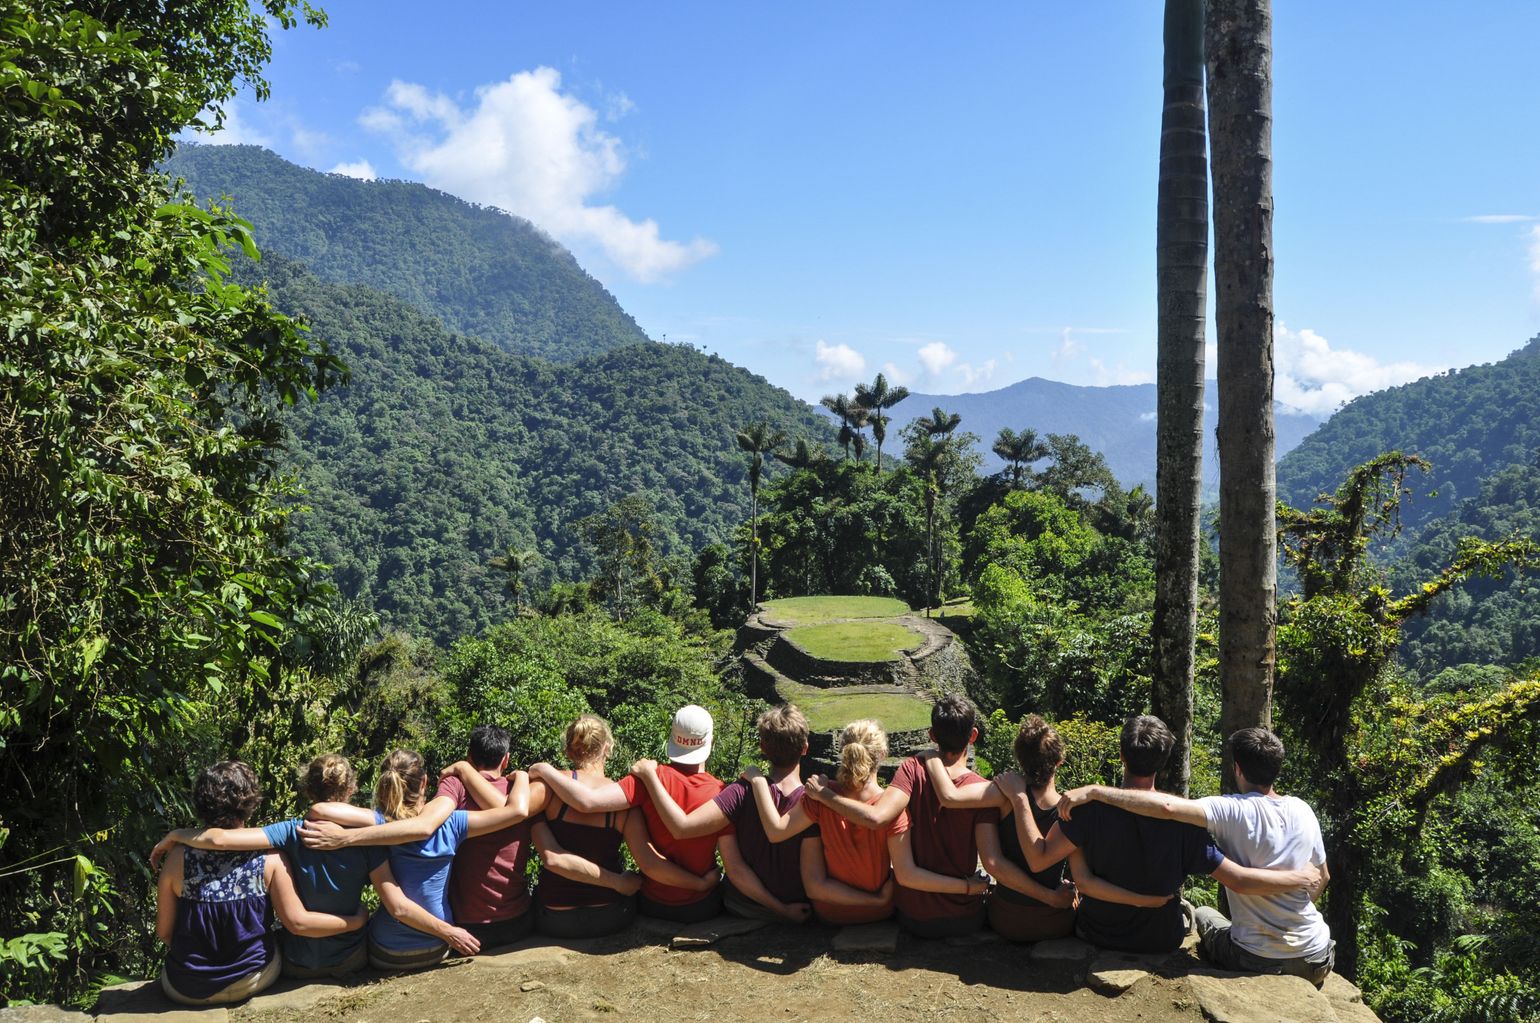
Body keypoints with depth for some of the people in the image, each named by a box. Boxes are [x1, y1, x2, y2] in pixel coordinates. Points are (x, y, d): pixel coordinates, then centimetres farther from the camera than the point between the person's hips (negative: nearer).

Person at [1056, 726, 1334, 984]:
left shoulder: (1235, 811, -22)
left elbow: (1167, 807, -37)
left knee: (1204, 914, 27)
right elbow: (1322, 878, 9)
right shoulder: (1303, 810, -4)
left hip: (1258, 960, -4)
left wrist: (1093, 791, -34)